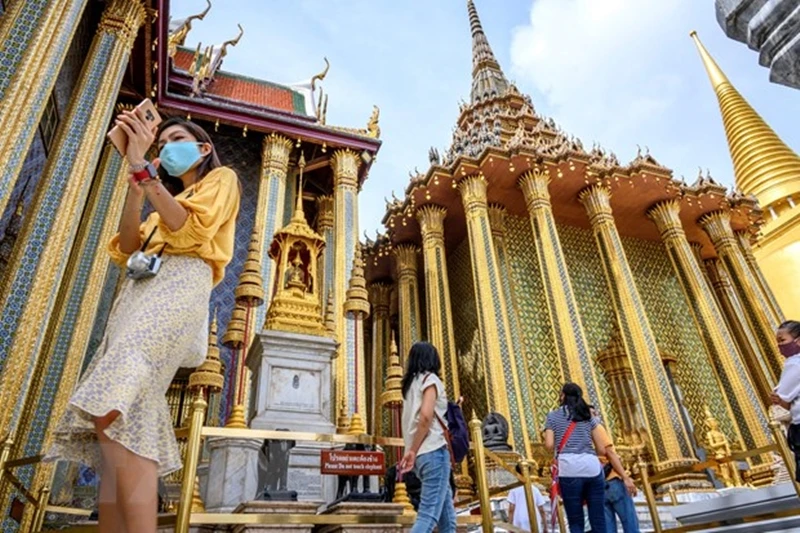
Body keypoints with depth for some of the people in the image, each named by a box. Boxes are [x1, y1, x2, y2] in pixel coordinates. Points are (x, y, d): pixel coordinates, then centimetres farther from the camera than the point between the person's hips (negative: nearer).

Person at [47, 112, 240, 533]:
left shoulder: (222, 179, 15)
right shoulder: (167, 201, 36)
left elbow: (190, 229, -7)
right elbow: (127, 250, 16)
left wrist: (141, 168, -10)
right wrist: (137, 180, 6)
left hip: (178, 287, -8)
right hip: (139, 294, 8)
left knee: (115, 412, -27)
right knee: (120, 424, -8)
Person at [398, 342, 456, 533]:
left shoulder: (410, 383, 20)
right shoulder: (430, 378, -2)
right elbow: (426, 415, -17)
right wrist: (412, 451, -14)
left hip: (421, 454, 8)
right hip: (434, 451, -8)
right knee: (428, 515, -12)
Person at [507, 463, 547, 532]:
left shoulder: (514, 489, -1)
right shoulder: (535, 489, 7)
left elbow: (511, 510, -5)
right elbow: (541, 510, 7)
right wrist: (545, 527, 16)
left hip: (520, 527, -3)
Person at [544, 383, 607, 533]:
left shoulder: (553, 416, 12)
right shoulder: (589, 416, 19)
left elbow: (549, 445, 3)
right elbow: (601, 447, 14)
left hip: (569, 469, -2)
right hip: (592, 467, 3)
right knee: (599, 521, 5)